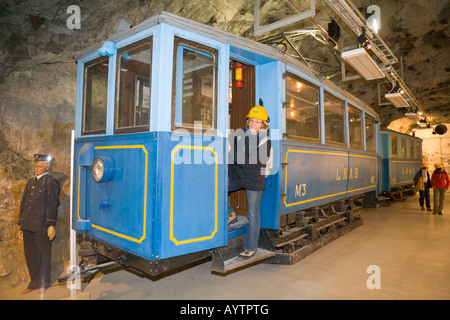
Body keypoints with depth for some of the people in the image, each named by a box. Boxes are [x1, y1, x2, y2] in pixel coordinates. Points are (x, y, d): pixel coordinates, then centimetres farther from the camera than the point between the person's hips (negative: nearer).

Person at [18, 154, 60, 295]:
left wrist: (51, 225, -13)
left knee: (43, 255, 4)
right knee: (30, 256, 13)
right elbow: (23, 203, 19)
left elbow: (52, 205, -9)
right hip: (28, 226, 7)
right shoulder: (30, 182, 17)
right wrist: (21, 224, 14)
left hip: (42, 226, -6)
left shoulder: (51, 182, -4)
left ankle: (44, 283, 18)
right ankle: (34, 282, 27)